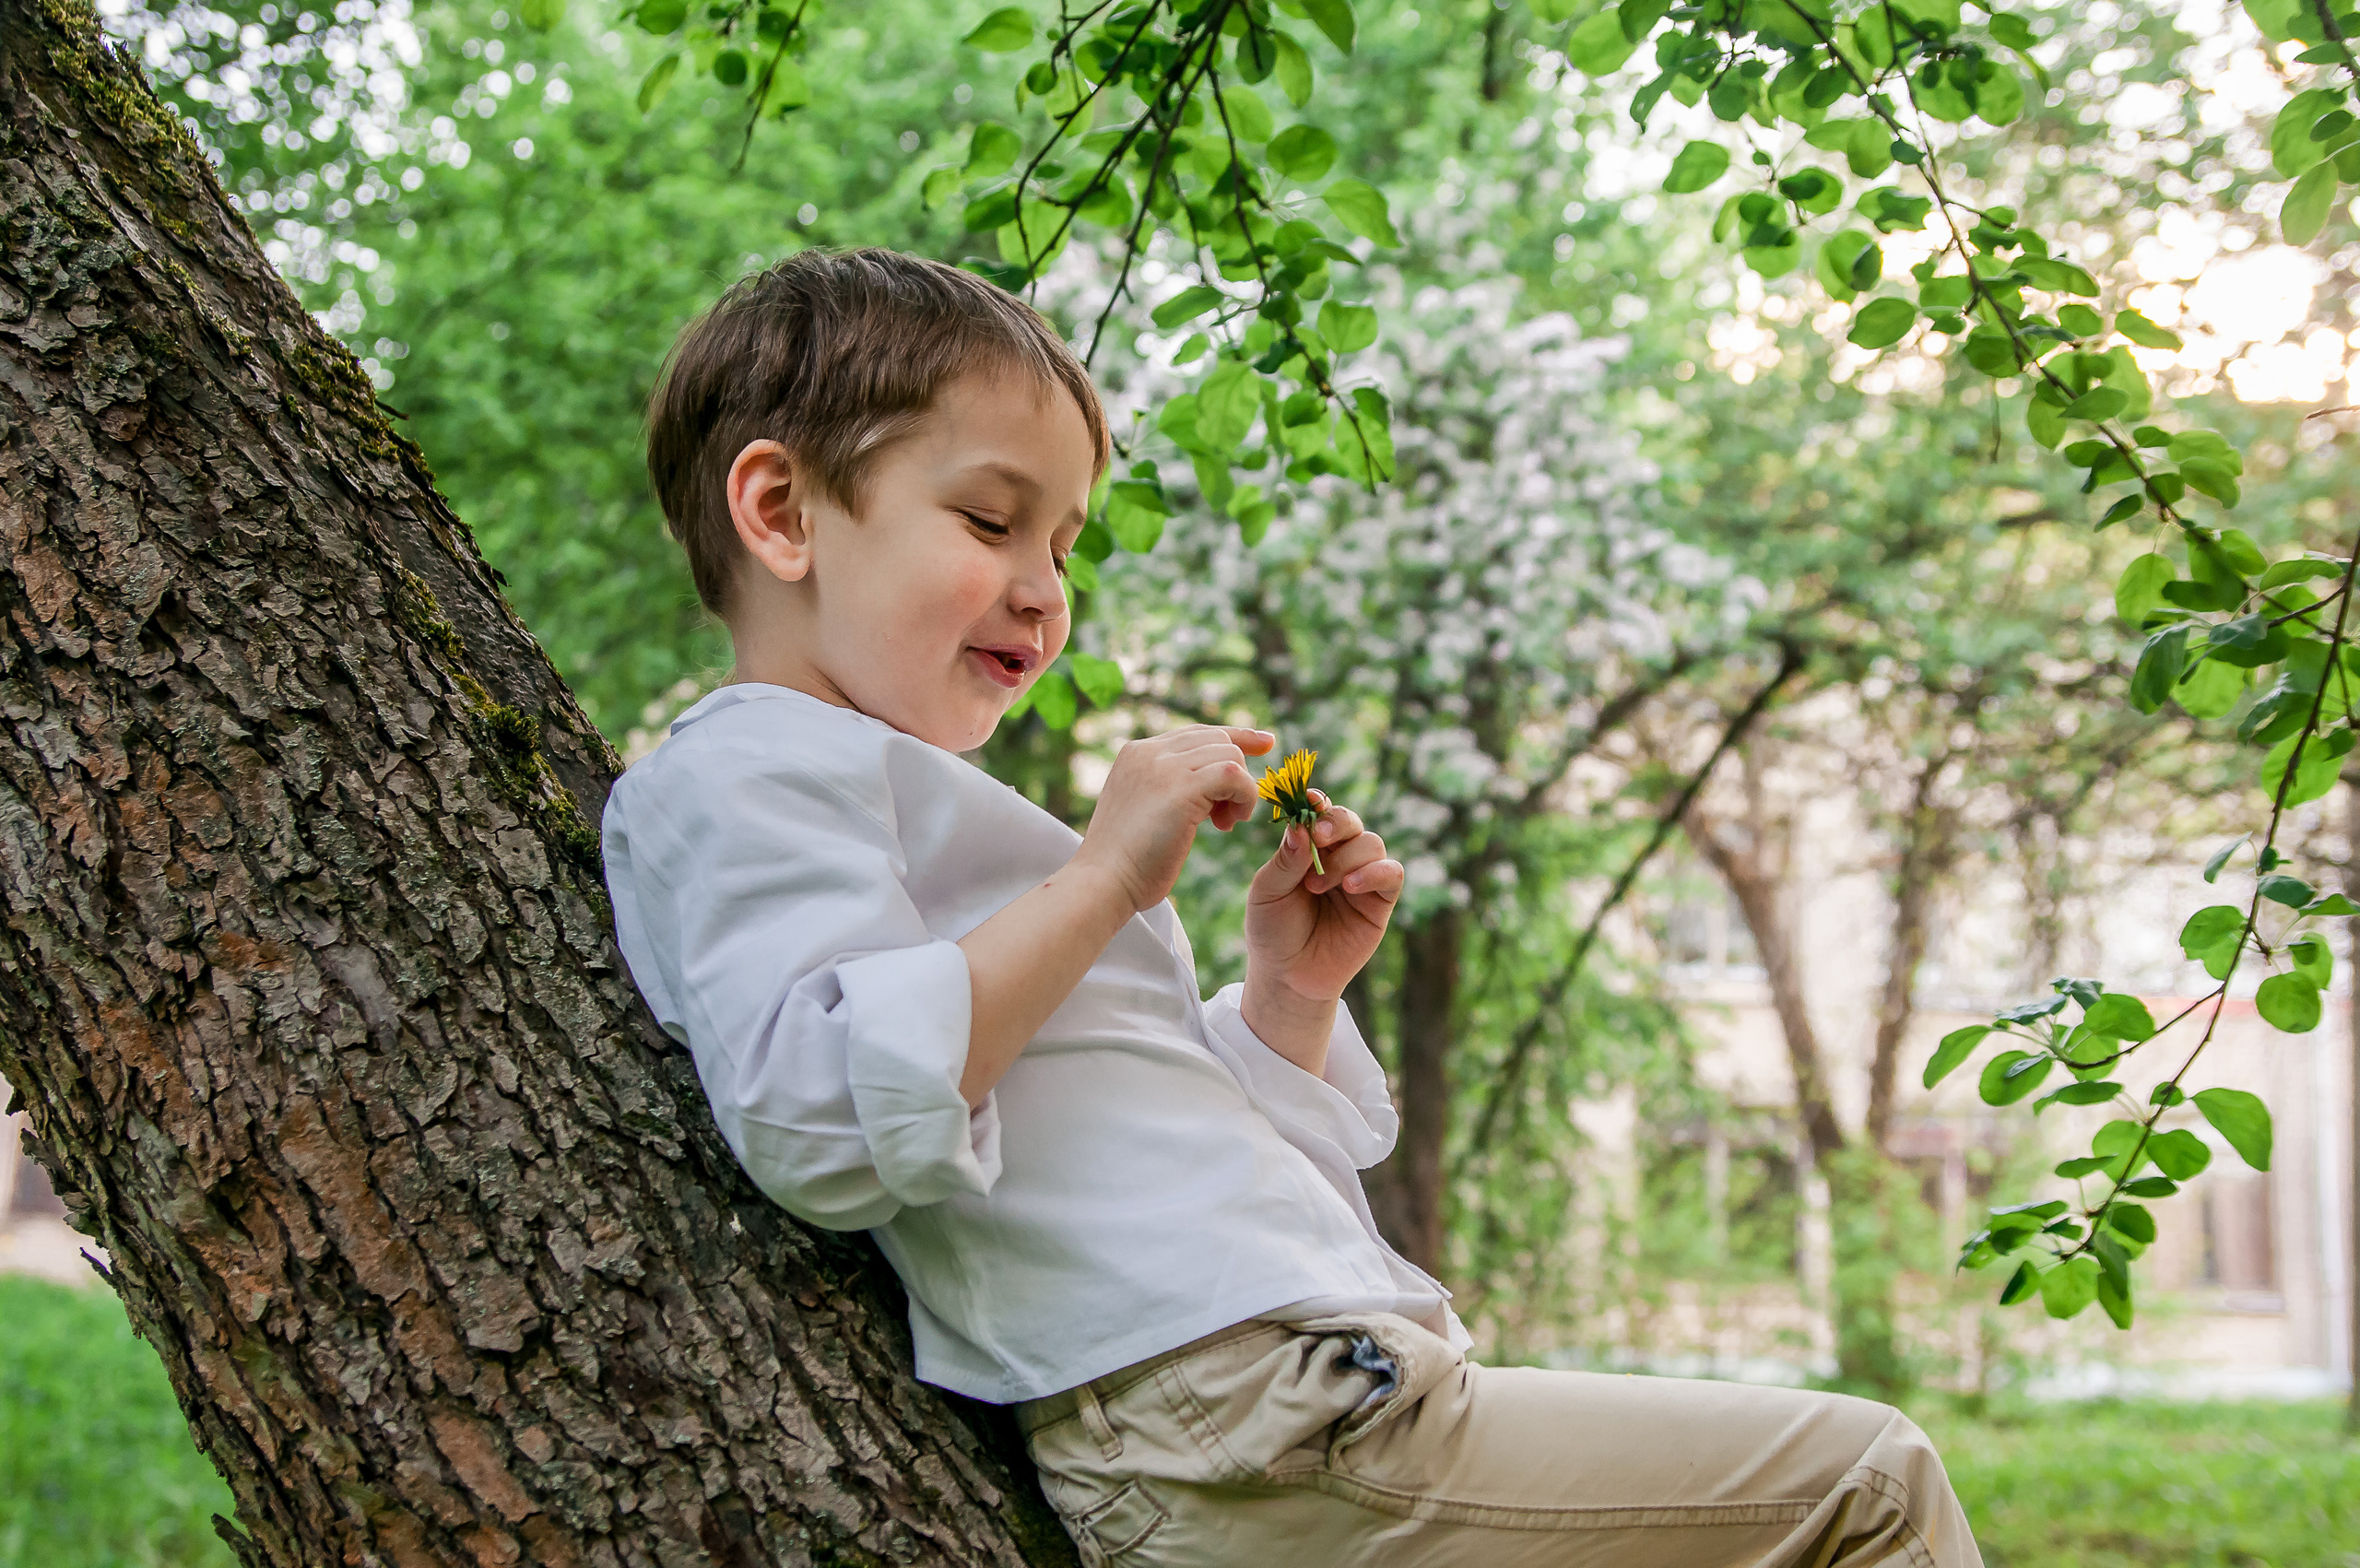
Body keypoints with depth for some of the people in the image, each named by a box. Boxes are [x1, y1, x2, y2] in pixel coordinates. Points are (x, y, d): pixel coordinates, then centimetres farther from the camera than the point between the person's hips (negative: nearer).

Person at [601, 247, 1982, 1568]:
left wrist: (1288, 997, 13)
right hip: (1225, 1435, -11)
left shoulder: (905, 794, 28)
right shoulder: (746, 772, -3)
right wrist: (1106, 876, -17)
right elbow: (827, 1123, -24)